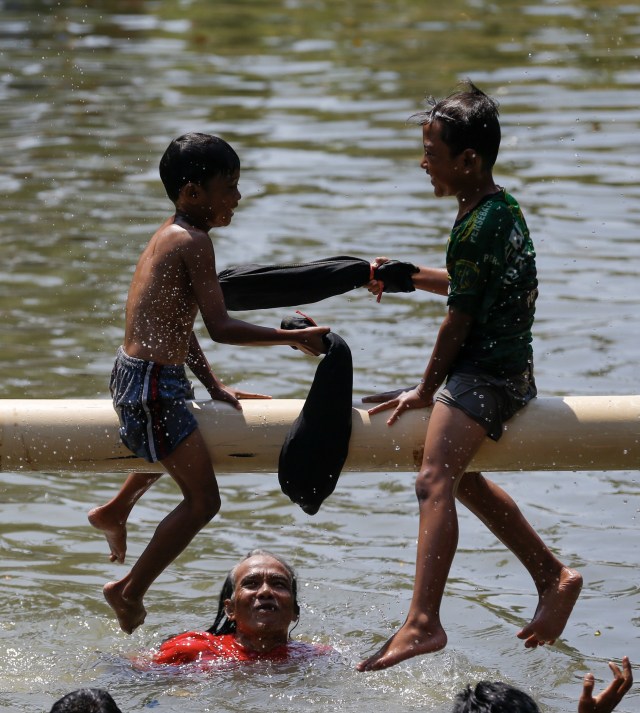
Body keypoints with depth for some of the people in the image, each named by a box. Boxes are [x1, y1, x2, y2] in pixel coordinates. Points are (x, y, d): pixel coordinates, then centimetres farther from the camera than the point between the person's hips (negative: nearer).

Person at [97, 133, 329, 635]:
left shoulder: (170, 235, 13)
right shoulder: (194, 241, -17)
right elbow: (220, 327, -22)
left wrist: (214, 386, 17)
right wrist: (294, 338, -15)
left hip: (133, 371, 10)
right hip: (153, 384, -10)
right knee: (203, 501, -5)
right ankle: (130, 590, 4)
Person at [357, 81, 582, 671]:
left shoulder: (478, 226, -21)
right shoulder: (499, 206, 11)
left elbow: (459, 320, -15)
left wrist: (426, 391, -5)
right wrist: (406, 277, 23)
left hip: (487, 373, -11)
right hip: (505, 369, 11)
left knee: (434, 480, -25)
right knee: (460, 476, 27)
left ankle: (423, 623, -39)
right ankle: (553, 577, 35)